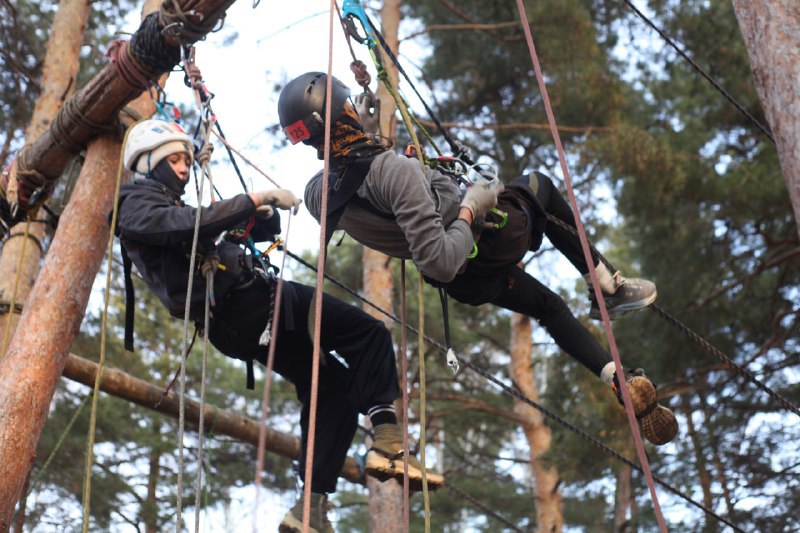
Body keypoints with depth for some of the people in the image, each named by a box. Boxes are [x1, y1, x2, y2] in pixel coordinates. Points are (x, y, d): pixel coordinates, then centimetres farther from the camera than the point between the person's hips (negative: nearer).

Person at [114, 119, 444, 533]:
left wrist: (262, 215, 1)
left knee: (333, 388, 12)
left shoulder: (170, 208, 30)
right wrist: (255, 199, -21)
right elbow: (195, 224, -23)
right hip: (248, 302, -10)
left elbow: (264, 231, 25)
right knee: (370, 334, -10)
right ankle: (387, 443, -19)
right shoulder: (134, 205, 0)